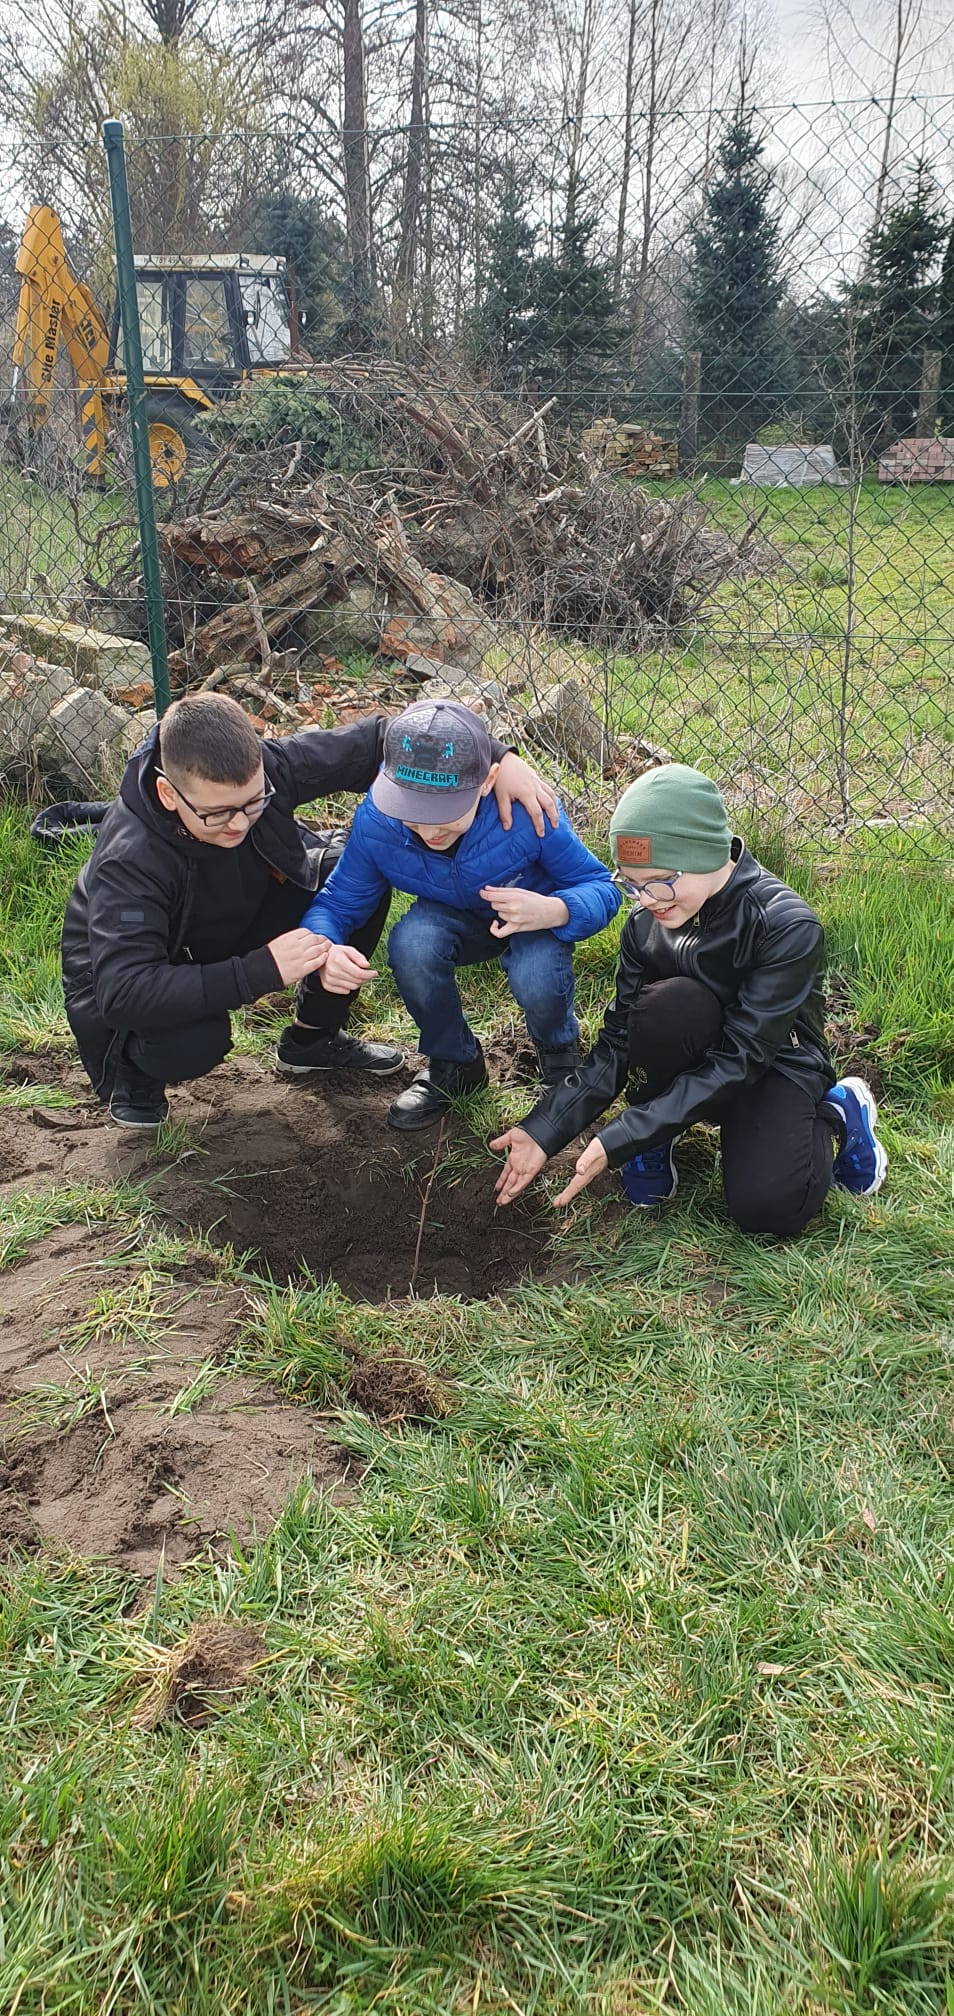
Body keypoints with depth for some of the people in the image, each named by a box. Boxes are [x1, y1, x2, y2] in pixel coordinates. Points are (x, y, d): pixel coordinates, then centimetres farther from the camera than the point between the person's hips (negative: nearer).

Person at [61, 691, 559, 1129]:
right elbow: (123, 991, -45)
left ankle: (312, 1039, 7)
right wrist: (261, 970, -51)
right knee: (193, 1042, -40)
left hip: (234, 925, 6)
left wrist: (497, 758, -28)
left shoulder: (265, 769, -25)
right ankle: (132, 1069, 1)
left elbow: (376, 740, -17)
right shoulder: (129, 858, -38)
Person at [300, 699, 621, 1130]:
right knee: (411, 944, -32)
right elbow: (336, 903, -16)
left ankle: (559, 1050, 5)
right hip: (455, 920, 2)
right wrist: (325, 951, -41)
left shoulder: (527, 812, -36)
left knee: (536, 981, -35)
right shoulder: (375, 822, -29)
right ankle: (453, 1062, -2)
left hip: (535, 919, -2)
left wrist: (551, 912, -48)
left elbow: (602, 889, -24)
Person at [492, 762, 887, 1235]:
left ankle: (833, 1116, 1)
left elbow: (737, 1060, -29)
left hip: (774, 1065, -3)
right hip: (690, 1062, 4)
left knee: (768, 1208, -31)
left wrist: (618, 1140, -35)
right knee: (669, 1002, -32)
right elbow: (618, 1042, -9)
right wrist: (544, 1130, -22)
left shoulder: (787, 927, -27)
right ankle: (656, 1139, -5)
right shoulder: (646, 923, -12)